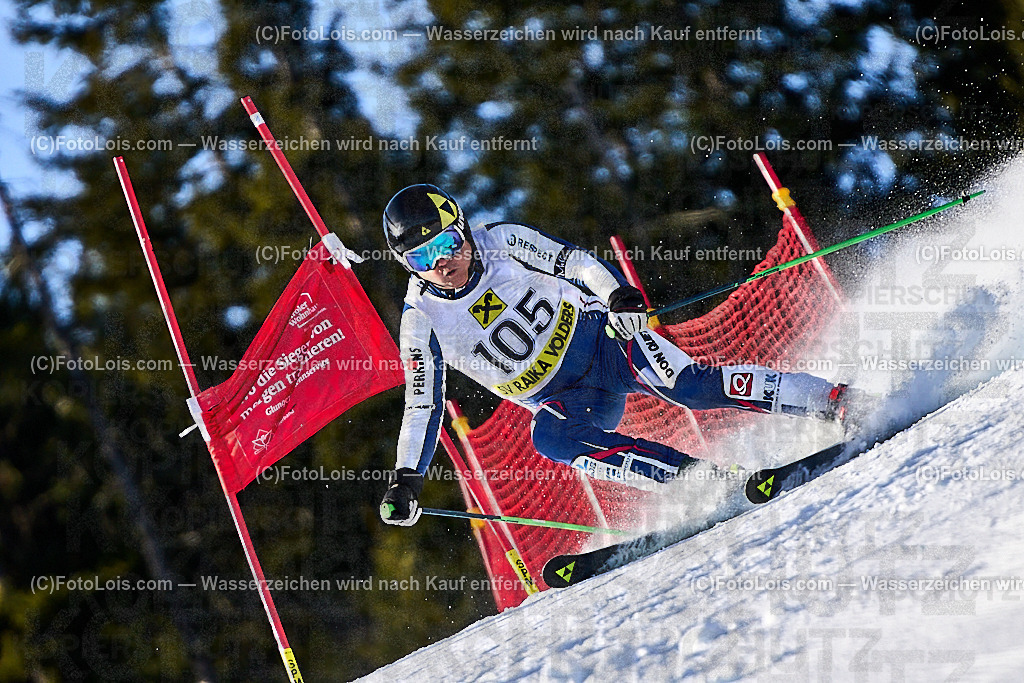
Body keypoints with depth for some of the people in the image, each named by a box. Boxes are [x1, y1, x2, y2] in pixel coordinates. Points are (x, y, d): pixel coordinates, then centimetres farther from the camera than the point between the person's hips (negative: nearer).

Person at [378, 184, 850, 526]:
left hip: (598, 337, -1)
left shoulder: (503, 243, -10)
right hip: (564, 400, 1)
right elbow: (422, 408, -4)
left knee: (688, 386, -28)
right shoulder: (422, 321, -8)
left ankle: (831, 399, -26)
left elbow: (581, 264, -7)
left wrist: (620, 295, -27)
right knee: (549, 436, -33)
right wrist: (405, 481, -14)